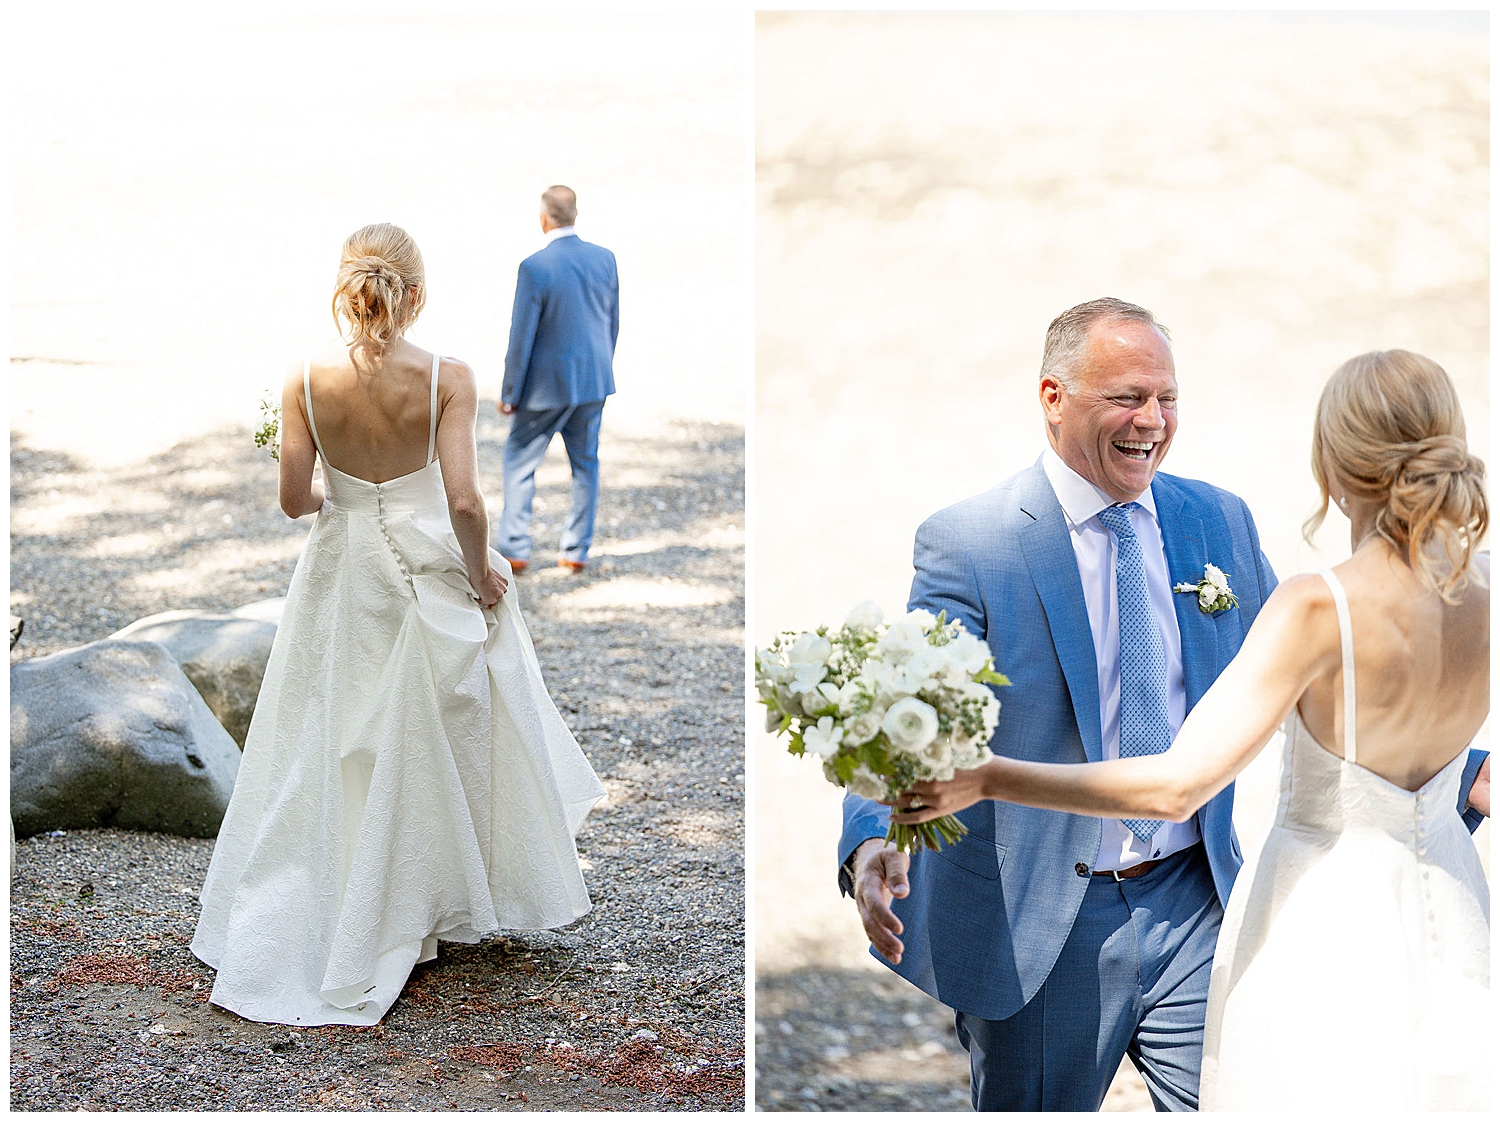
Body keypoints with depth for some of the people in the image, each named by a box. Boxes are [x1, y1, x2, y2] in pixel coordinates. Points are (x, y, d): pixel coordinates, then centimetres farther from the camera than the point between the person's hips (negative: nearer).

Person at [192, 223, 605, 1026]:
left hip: (342, 573, 2)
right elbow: (464, 500, -22)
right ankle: (441, 903, 29)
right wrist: (481, 573, -5)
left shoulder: (307, 383, -11)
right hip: (429, 569, -2)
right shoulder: (447, 379, -17)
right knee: (441, 738, 15)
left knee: (334, 745, 16)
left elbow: (293, 499, -7)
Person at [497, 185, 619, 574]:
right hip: (594, 380, 5)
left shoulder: (535, 267, -19)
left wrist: (509, 393, -4)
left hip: (548, 384, -5)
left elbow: (521, 337, -14)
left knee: (520, 461, 10)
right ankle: (578, 550, 18)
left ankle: (515, 549, 11)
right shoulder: (605, 258, -2)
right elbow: (613, 324, 8)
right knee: (586, 463, 14)